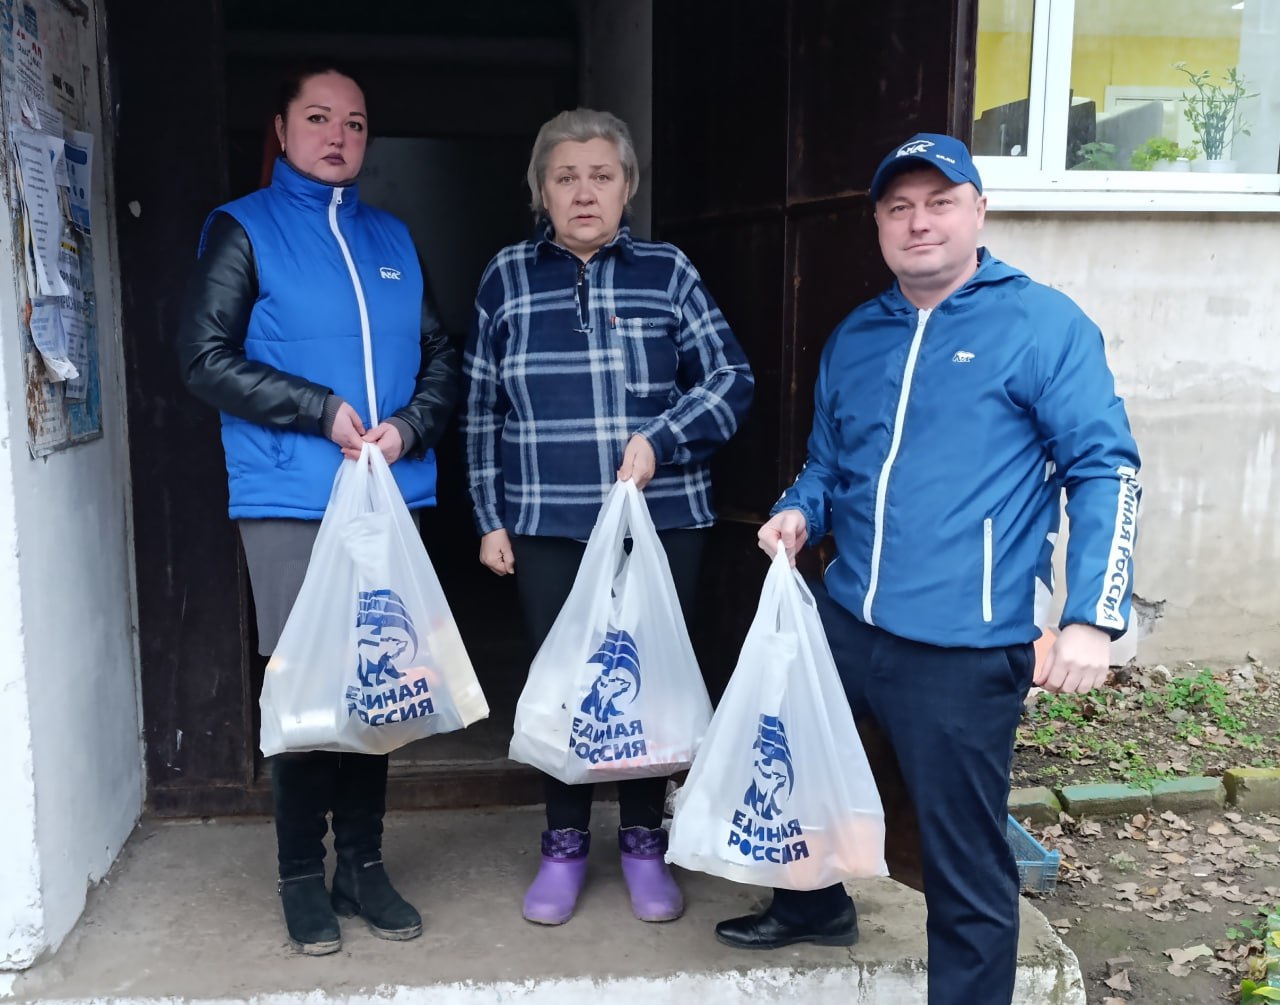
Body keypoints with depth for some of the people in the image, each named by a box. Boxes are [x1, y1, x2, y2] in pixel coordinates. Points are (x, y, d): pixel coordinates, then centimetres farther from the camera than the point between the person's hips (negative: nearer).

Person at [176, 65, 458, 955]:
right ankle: (303, 877, 17)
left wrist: (410, 425, -7)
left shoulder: (392, 238, 15)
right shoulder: (244, 229, 2)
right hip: (290, 504, -4)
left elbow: (440, 359, 13)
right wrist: (323, 412, -13)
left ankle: (363, 863, 23)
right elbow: (205, 358, -5)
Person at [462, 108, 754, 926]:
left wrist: (657, 439, -16)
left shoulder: (668, 272, 1)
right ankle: (565, 844, 28)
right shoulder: (508, 278, 4)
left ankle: (645, 842, 28)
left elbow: (731, 381, -1)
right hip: (548, 527, 1)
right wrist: (490, 519, 5)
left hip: (662, 519, 0)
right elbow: (482, 411, 8)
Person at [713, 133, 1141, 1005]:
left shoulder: (1044, 324, -6)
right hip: (844, 620, 7)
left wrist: (1094, 618, -16)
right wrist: (800, 514, 1)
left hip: (966, 648, -6)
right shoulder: (854, 338, 12)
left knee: (966, 863, 3)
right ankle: (812, 907, 50)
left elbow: (1105, 469, -9)